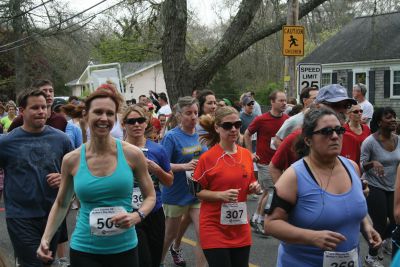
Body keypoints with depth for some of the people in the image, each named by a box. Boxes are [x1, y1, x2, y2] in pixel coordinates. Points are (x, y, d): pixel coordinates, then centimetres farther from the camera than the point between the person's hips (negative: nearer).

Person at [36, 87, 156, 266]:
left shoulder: (132, 154, -8)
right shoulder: (71, 160, -5)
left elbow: (150, 196, 3)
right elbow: (61, 204, 10)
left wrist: (137, 216, -15)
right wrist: (45, 239, -1)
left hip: (124, 249, 0)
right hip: (84, 250, 0)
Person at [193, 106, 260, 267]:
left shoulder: (246, 154, 4)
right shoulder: (207, 158, -12)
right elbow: (196, 191, -7)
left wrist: (253, 187, -5)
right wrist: (221, 195, -21)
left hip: (241, 230, 5)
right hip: (214, 229, -5)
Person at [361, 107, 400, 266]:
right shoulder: (370, 142, -16)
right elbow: (362, 166, -12)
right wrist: (373, 163, -30)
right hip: (375, 188, -5)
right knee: (380, 224, -2)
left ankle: (387, 241, 45)